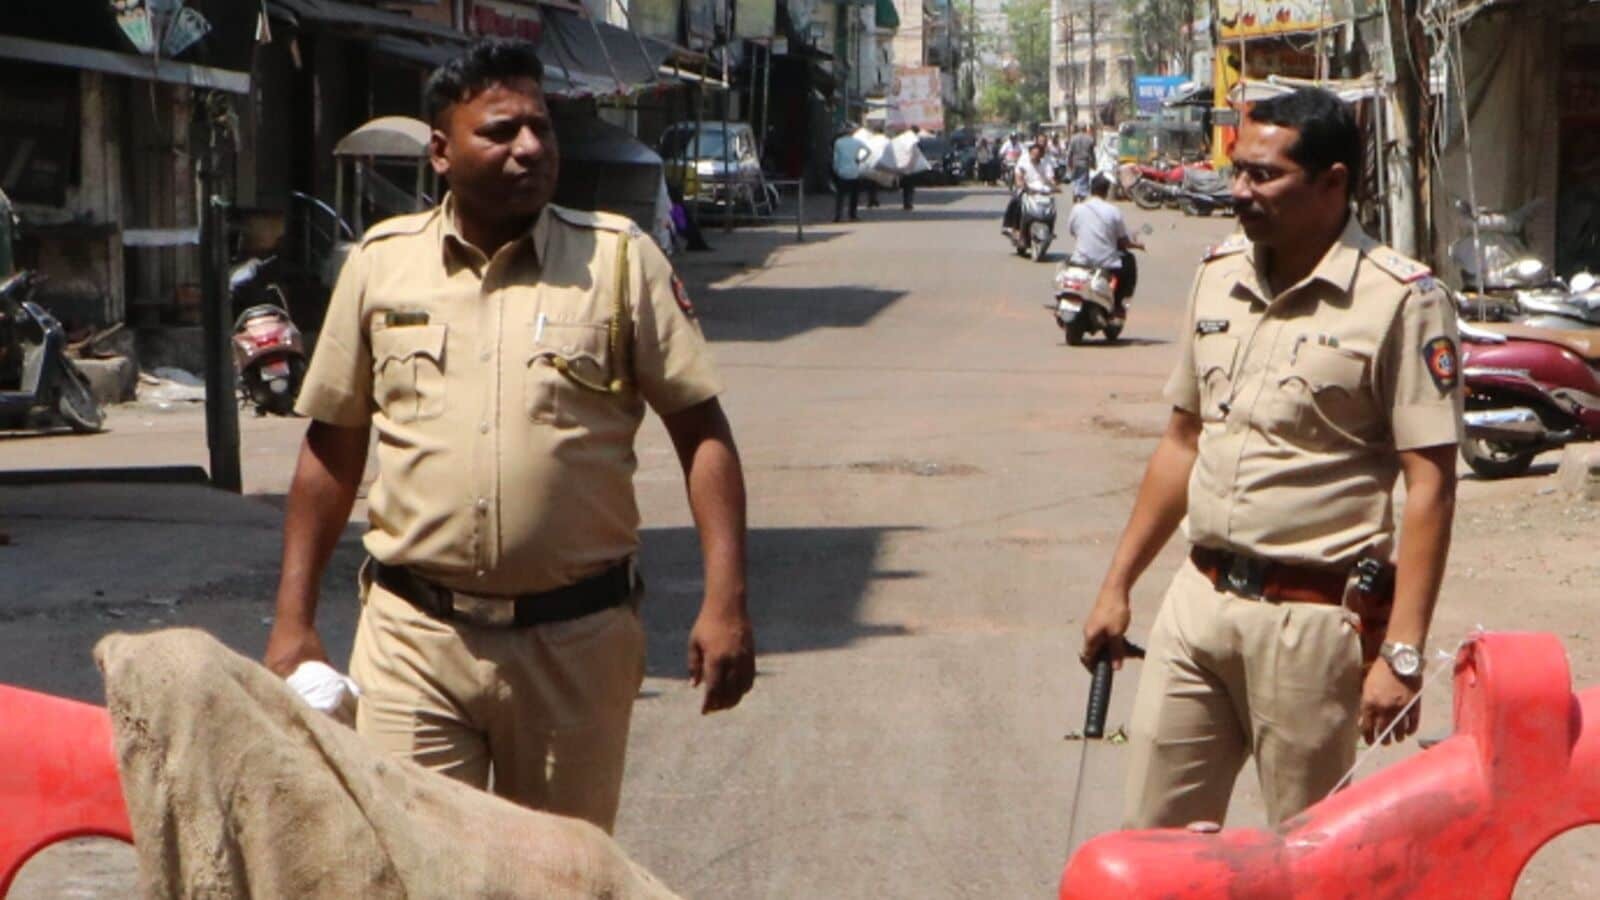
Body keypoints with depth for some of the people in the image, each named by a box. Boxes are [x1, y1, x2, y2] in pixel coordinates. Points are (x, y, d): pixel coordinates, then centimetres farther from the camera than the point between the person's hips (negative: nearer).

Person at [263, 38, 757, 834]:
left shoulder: (620, 259, 1)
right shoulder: (381, 262, 5)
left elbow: (700, 429, 0)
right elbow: (331, 447, 11)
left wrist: (725, 602, -9)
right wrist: (293, 620, 8)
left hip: (575, 640, 0)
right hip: (414, 635, 0)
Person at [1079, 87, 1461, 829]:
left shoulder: (1399, 300, -10)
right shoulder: (1219, 274, 10)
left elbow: (1430, 484, -13)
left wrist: (1401, 653, -18)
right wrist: (1116, 586, 16)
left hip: (1313, 615, -6)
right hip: (1198, 598, 6)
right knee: (1153, 838, 8)